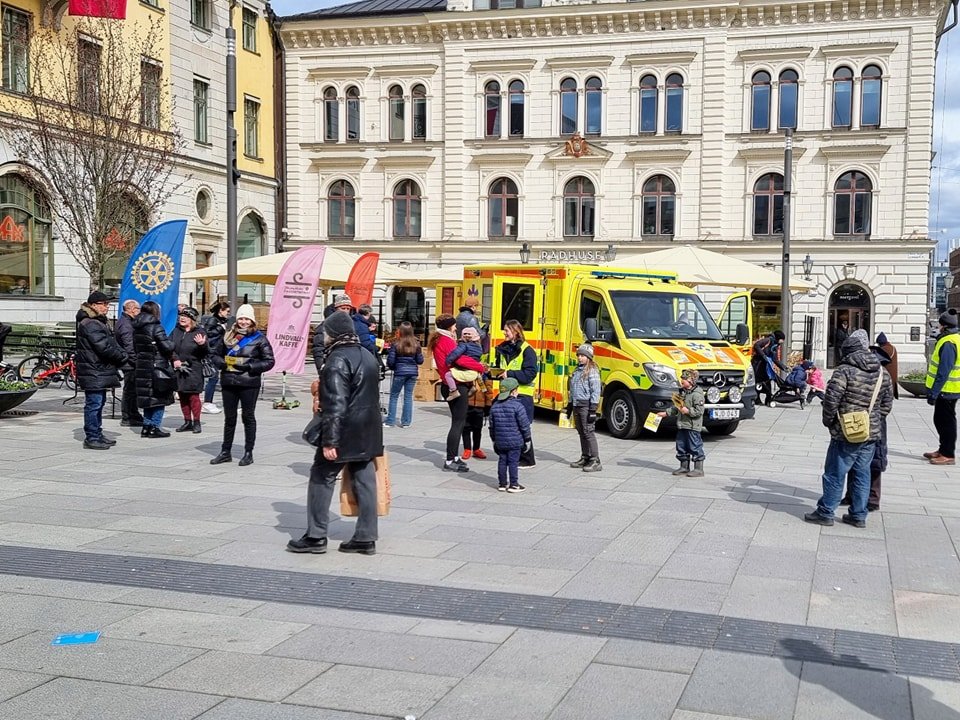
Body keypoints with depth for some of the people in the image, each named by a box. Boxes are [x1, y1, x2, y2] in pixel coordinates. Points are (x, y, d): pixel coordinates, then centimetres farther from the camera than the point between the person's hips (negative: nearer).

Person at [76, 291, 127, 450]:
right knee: (93, 404, -7)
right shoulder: (90, 324, -16)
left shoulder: (99, 322, 19)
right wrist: (122, 357, -10)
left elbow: (111, 344, 19)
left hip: (100, 371, 11)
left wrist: (121, 355, 1)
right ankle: (91, 438, -3)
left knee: (99, 403, 16)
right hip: (93, 372, -11)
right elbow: (104, 347, -23)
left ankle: (97, 435, 24)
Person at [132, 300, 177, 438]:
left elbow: (136, 347, 13)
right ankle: (154, 427, 0)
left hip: (141, 366, 7)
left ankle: (146, 426, 16)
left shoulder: (137, 328, 11)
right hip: (156, 366, -7)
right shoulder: (155, 326, -13)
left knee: (148, 396, 15)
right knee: (159, 397, 1)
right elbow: (166, 345, -19)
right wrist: (174, 358, -6)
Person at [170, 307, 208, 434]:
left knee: (193, 396, -4)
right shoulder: (176, 331, 10)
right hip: (178, 370, 5)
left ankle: (196, 422, 4)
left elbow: (206, 352, -7)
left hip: (193, 370, -5)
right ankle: (187, 422, 18)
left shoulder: (199, 332, -4)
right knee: (182, 396, 9)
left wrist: (202, 344, -25)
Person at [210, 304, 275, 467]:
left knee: (248, 417, 4)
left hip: (249, 384, -4)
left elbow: (269, 361, -4)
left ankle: (248, 453, 11)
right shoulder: (229, 336, 11)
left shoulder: (259, 338, -2)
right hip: (228, 382, 4)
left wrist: (249, 366, -14)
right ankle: (225, 452, 20)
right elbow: (219, 354, 21)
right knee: (229, 418, 11)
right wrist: (222, 362, -2)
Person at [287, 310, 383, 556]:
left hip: (345, 432, -8)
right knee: (365, 482, 9)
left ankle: (316, 536, 7)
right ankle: (366, 538, 11)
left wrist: (329, 440, -22)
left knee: (321, 479, 4)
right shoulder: (368, 356, 13)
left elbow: (335, 404, -22)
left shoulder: (338, 360, -15)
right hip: (368, 433, 8)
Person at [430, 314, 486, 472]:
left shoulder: (437, 341, 15)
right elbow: (460, 359, -26)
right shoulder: (447, 341, -15)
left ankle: (454, 456, 23)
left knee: (458, 422, 17)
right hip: (457, 386, -10)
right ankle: (450, 462, -8)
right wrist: (481, 368, -14)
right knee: (458, 423, -8)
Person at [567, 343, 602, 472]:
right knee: (581, 432, 13)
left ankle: (595, 461, -8)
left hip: (586, 405, -8)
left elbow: (596, 391, -15)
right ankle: (585, 458, 21)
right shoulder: (577, 370, 15)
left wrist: (593, 409, -19)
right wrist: (570, 405, 22)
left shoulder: (592, 371, -11)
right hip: (577, 405, 8)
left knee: (589, 432, -9)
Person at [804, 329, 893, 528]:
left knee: (835, 474, 3)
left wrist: (828, 421, -2)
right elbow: (888, 402, 14)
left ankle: (825, 513, 10)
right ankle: (859, 515, 18)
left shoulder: (845, 370, -13)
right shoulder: (882, 372, 7)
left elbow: (832, 399, -17)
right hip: (871, 434, 6)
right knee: (862, 475, 13)